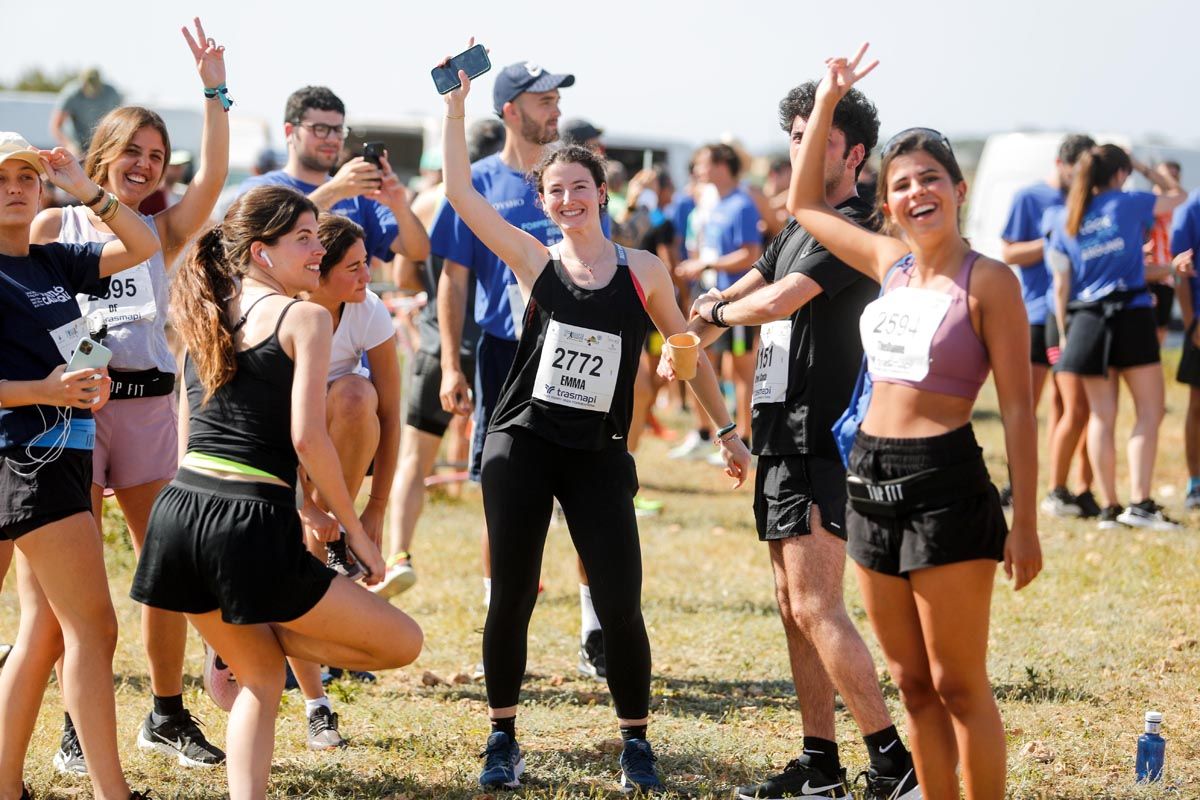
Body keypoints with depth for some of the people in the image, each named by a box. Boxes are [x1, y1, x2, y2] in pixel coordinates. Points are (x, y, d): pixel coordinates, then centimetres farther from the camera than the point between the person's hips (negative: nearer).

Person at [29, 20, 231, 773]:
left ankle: (168, 715, 15)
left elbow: (215, 175, -7)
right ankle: (79, 725, 8)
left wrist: (214, 89, -13)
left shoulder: (162, 231, 9)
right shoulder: (55, 226, 6)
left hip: (148, 403, 2)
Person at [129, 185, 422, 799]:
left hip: (180, 512, 7)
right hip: (251, 529, -7)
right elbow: (306, 436, -13)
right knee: (402, 643, 6)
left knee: (260, 678, 22)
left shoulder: (205, 318, 17)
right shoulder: (305, 318, -3)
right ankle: (266, 641, 2)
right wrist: (355, 530, -4)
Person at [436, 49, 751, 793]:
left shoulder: (645, 271, 2)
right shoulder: (536, 261, 0)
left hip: (599, 457, 0)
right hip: (522, 448, 0)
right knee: (511, 599, 1)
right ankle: (503, 739, 16)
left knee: (621, 605, -4)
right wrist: (457, 105, -8)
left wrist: (727, 430, 13)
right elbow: (461, 192, -6)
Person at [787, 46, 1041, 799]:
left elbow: (1018, 407, -10)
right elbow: (805, 203, 24)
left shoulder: (988, 281, -9)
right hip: (873, 479, 7)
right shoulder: (889, 263, 9)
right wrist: (829, 99, 18)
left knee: (959, 685, -3)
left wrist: (1025, 524, -13)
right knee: (913, 684, 11)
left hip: (947, 484, -7)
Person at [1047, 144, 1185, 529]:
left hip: (1085, 321, 4)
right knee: (1150, 411, 0)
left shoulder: (1064, 219, 8)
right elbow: (1177, 195, 16)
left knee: (1100, 418, 8)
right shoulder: (1127, 204, -1)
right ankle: (1140, 503, -12)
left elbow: (1061, 283, 9)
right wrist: (1144, 169, 24)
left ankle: (1109, 508, 8)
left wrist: (1064, 332, 14)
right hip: (1131, 316, -4)